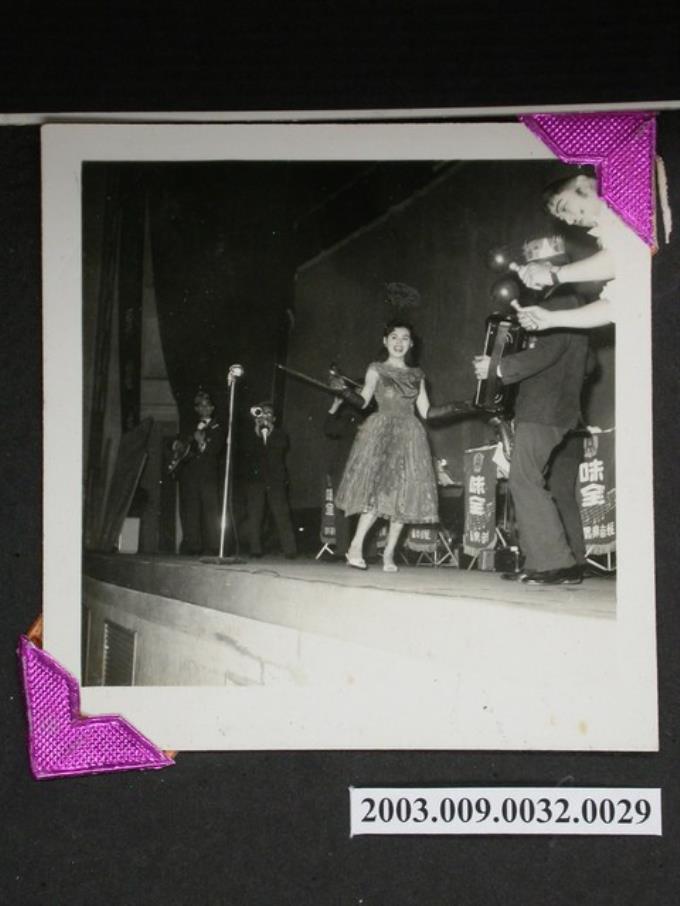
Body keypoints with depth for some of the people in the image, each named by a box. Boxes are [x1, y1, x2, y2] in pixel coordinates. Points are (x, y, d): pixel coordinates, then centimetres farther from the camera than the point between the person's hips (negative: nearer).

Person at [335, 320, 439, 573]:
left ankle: (389, 554, 1)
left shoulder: (417, 375, 19)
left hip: (409, 436, 4)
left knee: (403, 495, -4)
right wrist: (345, 391, -21)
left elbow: (426, 411, 16)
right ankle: (356, 547, -17)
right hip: (381, 431, -4)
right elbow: (363, 401, -3)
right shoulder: (376, 370, 9)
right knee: (378, 489, -18)